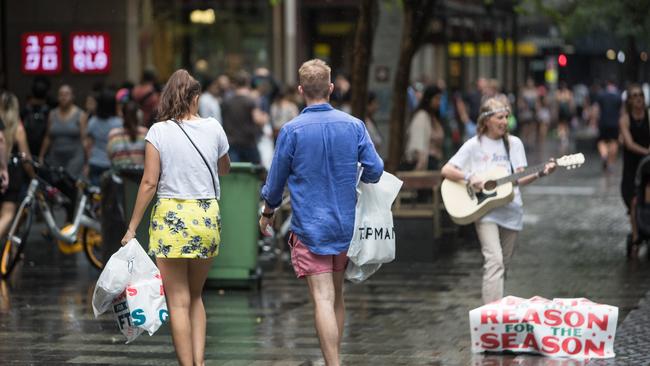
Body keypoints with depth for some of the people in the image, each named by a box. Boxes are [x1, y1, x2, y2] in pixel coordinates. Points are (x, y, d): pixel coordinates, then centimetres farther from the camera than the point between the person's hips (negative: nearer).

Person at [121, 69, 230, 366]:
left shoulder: (158, 132, -5)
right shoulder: (213, 128, 3)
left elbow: (149, 182, -8)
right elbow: (224, 169, 21)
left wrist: (132, 227, -2)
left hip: (171, 216, -3)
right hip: (208, 217, 3)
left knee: (178, 301, 2)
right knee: (195, 296, 18)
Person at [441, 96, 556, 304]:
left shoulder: (514, 143, 9)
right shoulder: (474, 145, -1)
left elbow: (519, 179, 5)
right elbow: (446, 170, -3)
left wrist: (540, 174, -12)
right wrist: (469, 178, -18)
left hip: (510, 210, 4)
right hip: (485, 210, -4)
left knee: (503, 264, 9)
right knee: (494, 260, -20)